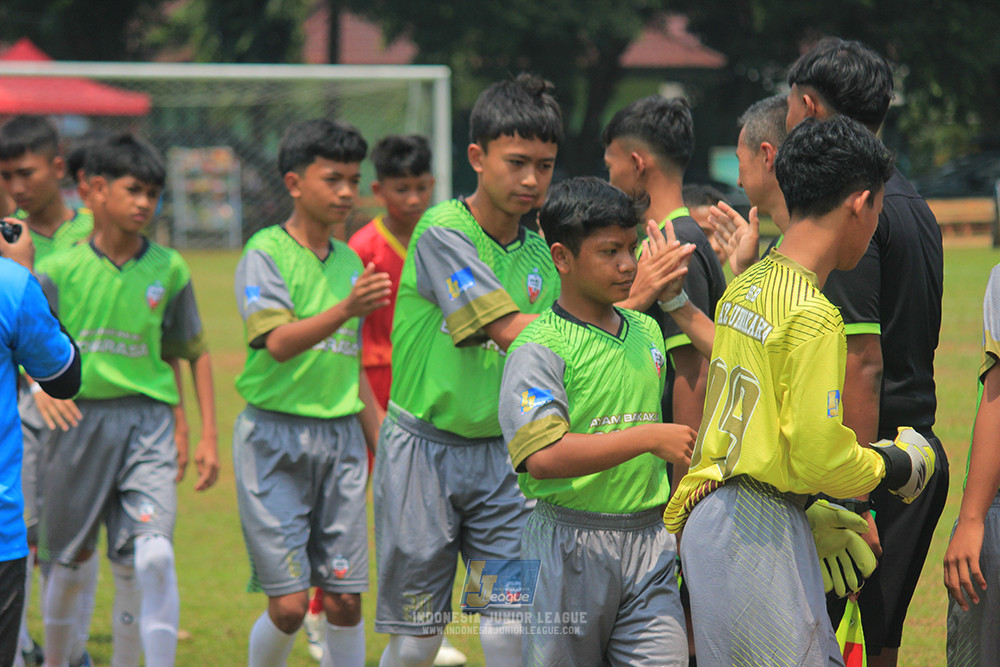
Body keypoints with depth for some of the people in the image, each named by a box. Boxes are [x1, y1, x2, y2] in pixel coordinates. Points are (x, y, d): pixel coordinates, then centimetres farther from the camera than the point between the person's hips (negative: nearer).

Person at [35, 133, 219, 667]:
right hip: (78, 419, 0)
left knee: (154, 555, -18)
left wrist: (208, 437, 8)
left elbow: (195, 354, 12)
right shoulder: (59, 271, -4)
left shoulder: (169, 269, 2)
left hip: (147, 421, 0)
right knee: (69, 562, 12)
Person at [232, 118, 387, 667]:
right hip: (276, 435, -5)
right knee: (289, 605, -6)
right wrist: (346, 308, -36)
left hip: (342, 436, 5)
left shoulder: (351, 262, 12)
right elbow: (279, 343, -22)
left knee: (345, 599, 2)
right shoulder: (265, 253, -7)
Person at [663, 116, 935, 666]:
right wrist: (896, 465, 2)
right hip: (760, 537, -9)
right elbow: (821, 456, -17)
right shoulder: (814, 316, -16)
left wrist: (818, 515, 21)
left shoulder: (743, 289, 11)